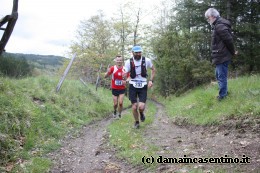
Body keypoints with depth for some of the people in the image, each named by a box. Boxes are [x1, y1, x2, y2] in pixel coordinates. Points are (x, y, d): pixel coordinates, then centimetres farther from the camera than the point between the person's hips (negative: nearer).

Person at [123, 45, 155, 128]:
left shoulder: (146, 60, -7)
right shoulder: (129, 62, -9)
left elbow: (153, 69, 10)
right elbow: (125, 75, -7)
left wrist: (151, 80, -1)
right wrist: (124, 79, -30)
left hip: (143, 86, 0)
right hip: (133, 86, 0)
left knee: (141, 107, -14)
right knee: (134, 107, 1)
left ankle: (141, 113, 23)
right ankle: (136, 122, 27)